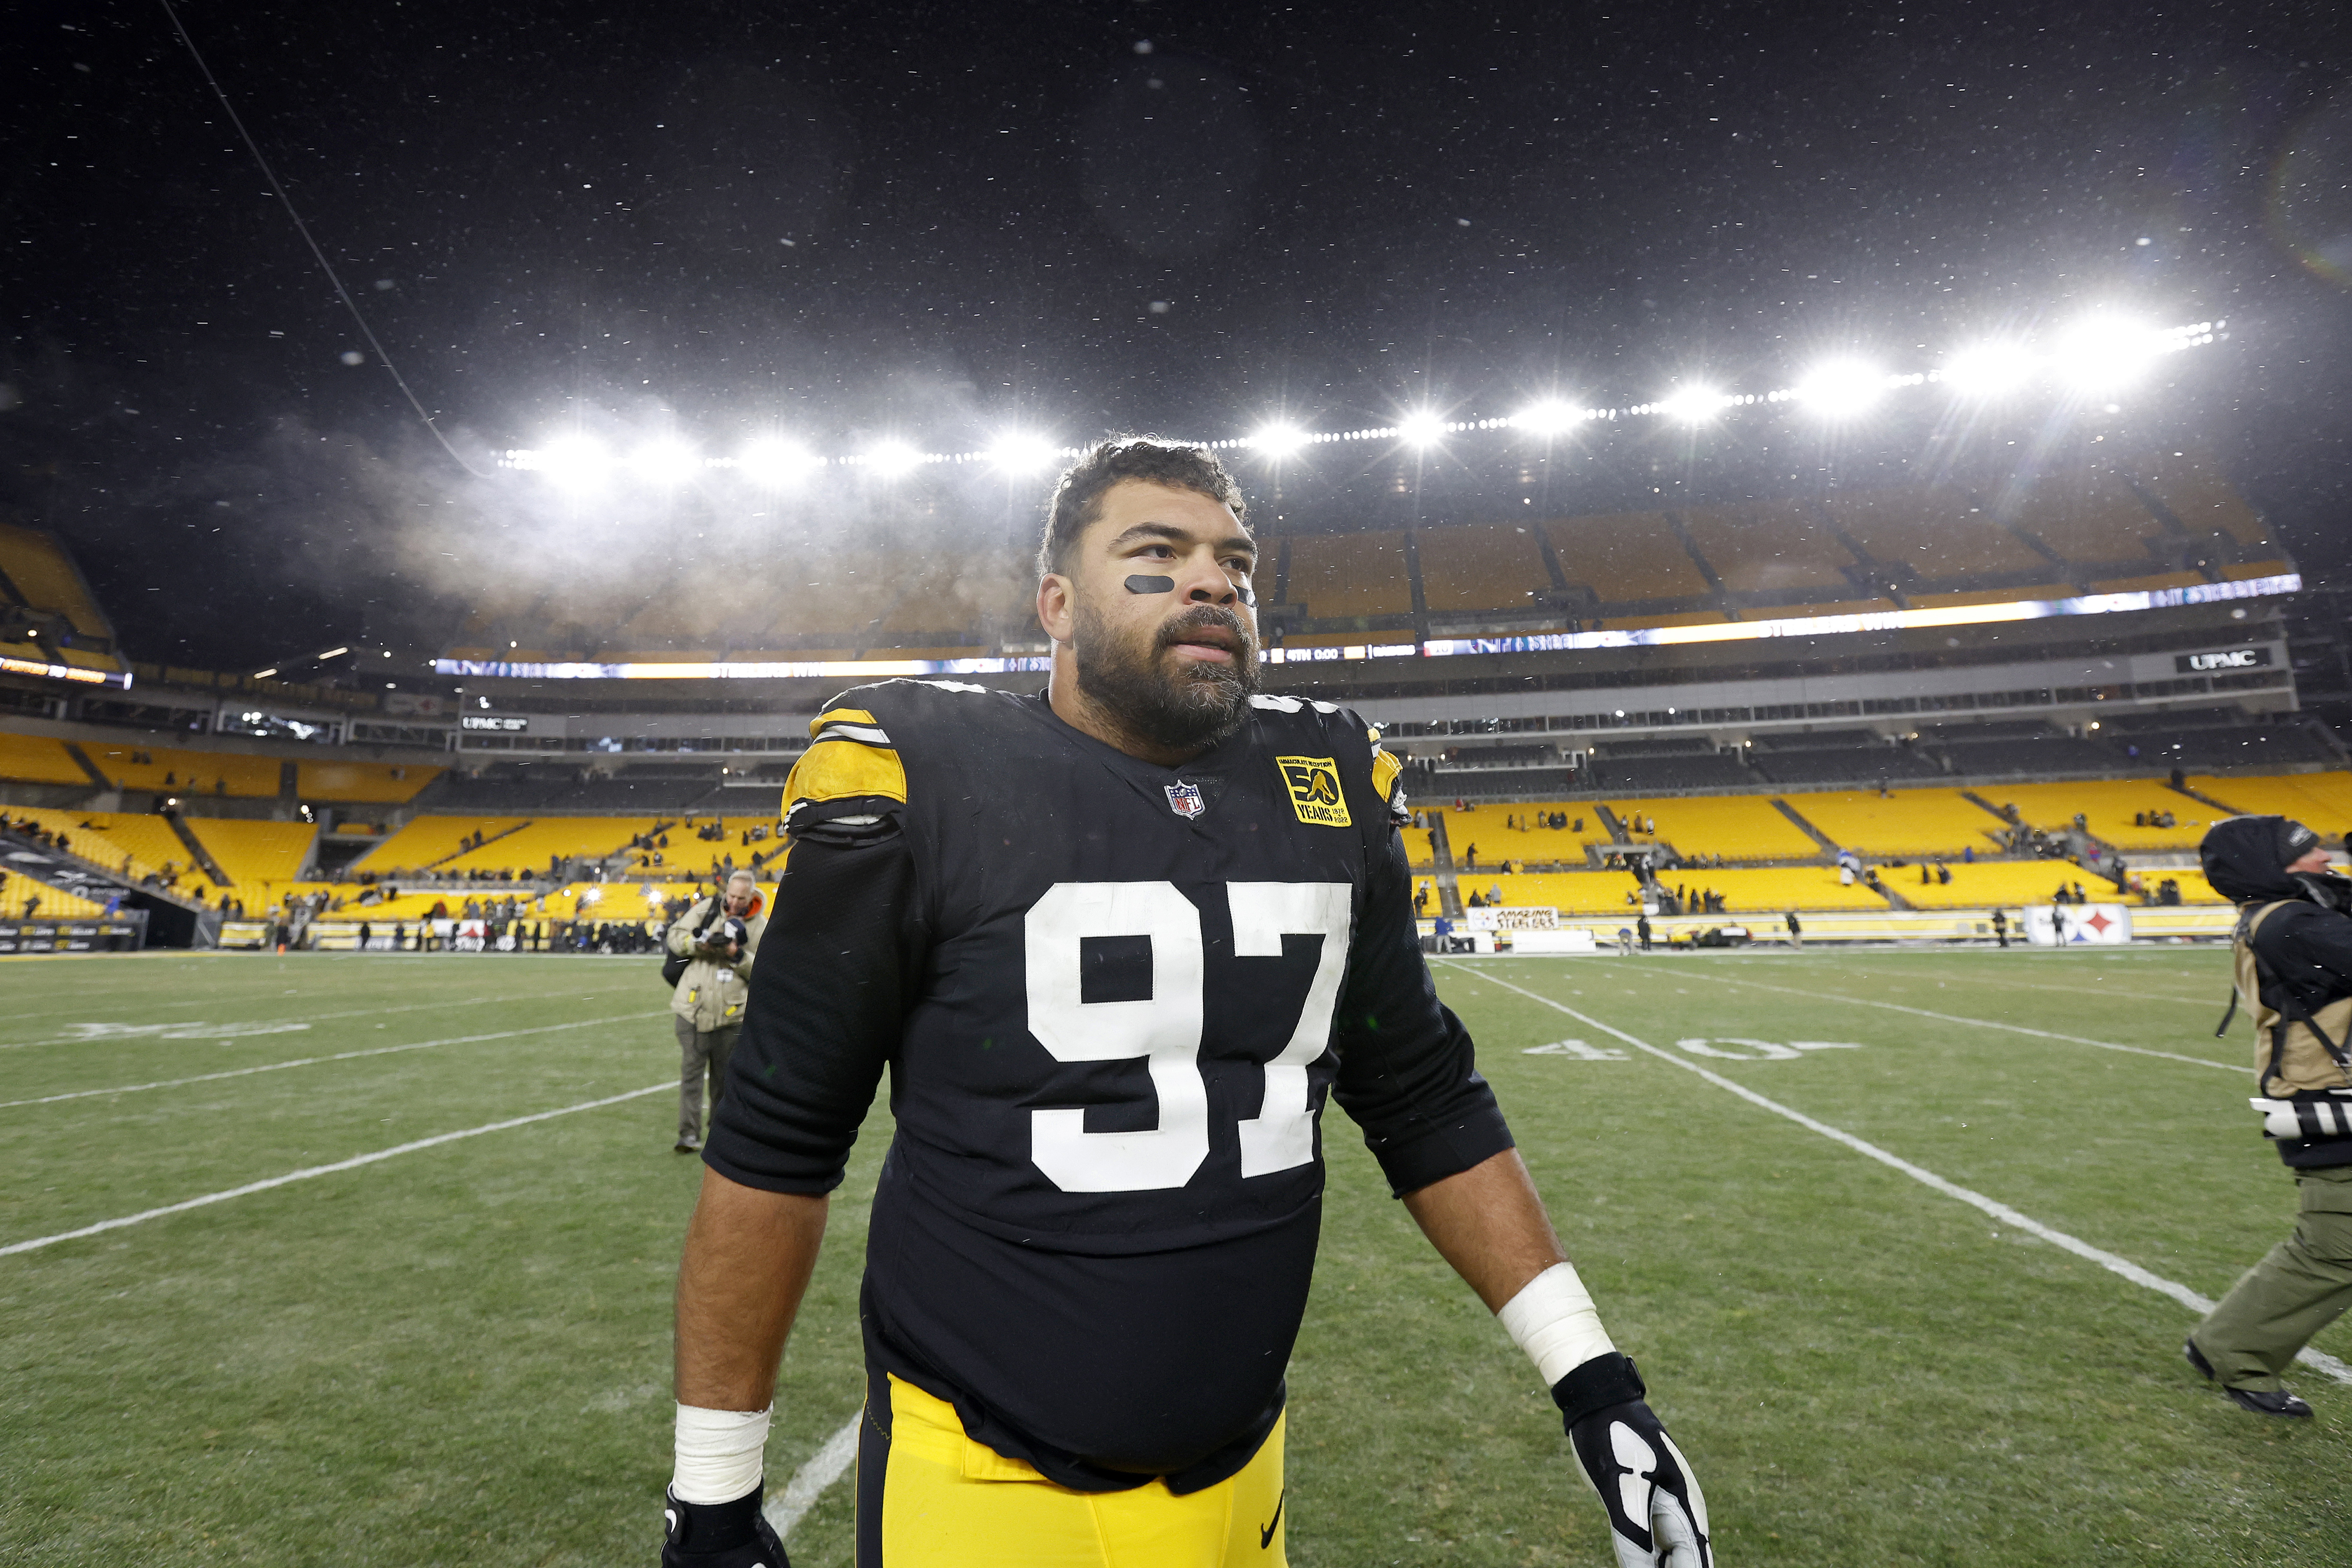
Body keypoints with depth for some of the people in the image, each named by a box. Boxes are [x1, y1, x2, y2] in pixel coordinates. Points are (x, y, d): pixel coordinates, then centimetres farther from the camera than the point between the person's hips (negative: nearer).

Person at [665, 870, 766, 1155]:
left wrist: (739, 956, -18)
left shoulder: (761, 927, 0)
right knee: (691, 1071, -1)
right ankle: (689, 1133, 3)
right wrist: (700, 944, -16)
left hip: (732, 1014, 0)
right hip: (693, 1009, 0)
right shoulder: (706, 909, 0)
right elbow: (675, 937, 2)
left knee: (725, 1076, 10)